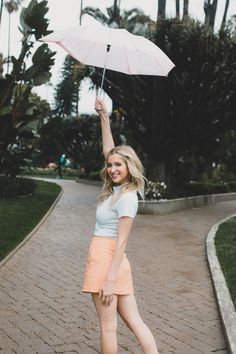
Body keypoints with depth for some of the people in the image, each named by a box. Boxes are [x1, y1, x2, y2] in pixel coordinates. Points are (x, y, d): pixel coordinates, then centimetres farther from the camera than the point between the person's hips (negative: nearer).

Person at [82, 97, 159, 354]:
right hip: (105, 258, 9)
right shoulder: (116, 188, 9)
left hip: (108, 259, -9)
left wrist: (110, 279, -20)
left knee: (108, 326, 1)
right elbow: (108, 149, 19)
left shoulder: (127, 197, -14)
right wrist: (104, 117, 17)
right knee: (134, 322, 7)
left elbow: (121, 241, -17)